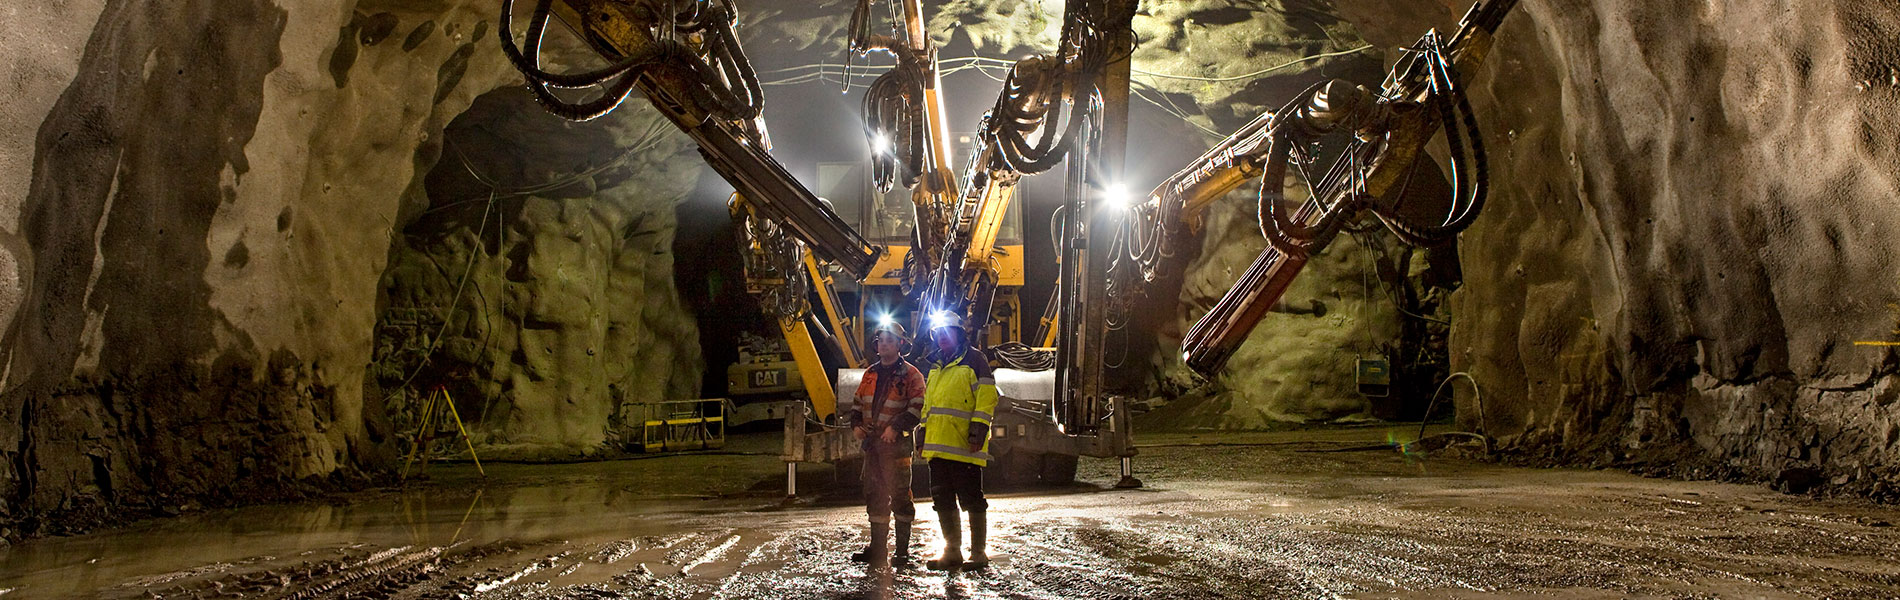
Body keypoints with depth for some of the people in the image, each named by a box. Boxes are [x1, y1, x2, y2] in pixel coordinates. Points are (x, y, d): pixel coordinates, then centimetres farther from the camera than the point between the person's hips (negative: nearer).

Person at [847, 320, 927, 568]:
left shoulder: (911, 375, -4)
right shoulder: (870, 374, 17)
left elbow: (917, 408, -12)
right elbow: (858, 403, 23)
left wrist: (895, 427, -22)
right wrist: (856, 424, 4)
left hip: (897, 444, -7)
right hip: (872, 443, 7)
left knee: (899, 495, -3)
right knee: (874, 495, 10)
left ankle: (903, 549, 4)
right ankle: (877, 548, 17)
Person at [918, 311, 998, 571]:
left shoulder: (974, 359, -3)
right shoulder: (936, 365, 21)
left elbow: (987, 396, -10)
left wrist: (978, 431, -17)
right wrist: (924, 434, 20)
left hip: (964, 447, -8)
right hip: (937, 446, 8)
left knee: (972, 500, -2)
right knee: (943, 500, 10)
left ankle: (978, 553, 6)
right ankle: (952, 552, 19)